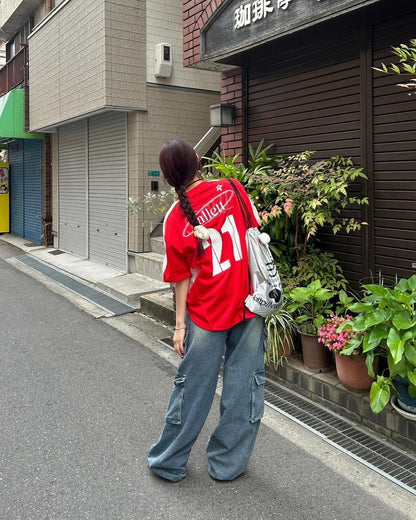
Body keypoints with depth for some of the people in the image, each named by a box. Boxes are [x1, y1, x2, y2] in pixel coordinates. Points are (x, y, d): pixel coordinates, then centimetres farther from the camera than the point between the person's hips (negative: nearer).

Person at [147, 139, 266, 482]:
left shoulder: (175, 219, -9)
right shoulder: (231, 189, -6)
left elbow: (182, 278, -5)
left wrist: (180, 324, 4)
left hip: (206, 314, -1)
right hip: (248, 303, 1)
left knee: (193, 389, 13)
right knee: (245, 385, 13)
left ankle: (170, 463, 31)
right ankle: (228, 464, 27)